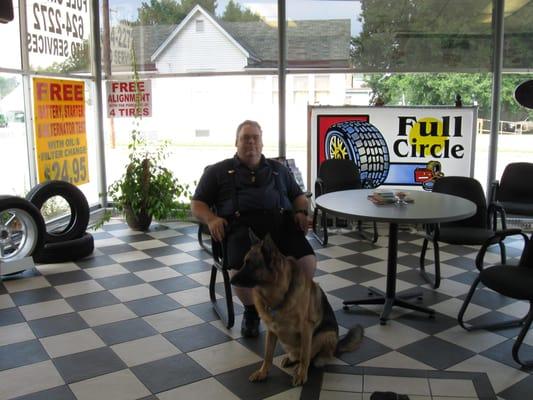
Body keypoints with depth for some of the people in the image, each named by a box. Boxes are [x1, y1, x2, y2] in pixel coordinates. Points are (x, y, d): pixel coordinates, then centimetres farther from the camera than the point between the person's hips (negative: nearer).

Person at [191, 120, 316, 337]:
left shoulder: (278, 169, 30)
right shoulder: (218, 171, 21)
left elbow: (299, 196, 31)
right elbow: (197, 203, 17)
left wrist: (301, 212, 8)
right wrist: (211, 218, -4)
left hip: (280, 222, 2)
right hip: (241, 224, -2)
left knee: (307, 260, -27)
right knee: (242, 267, -34)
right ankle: (251, 311, -1)